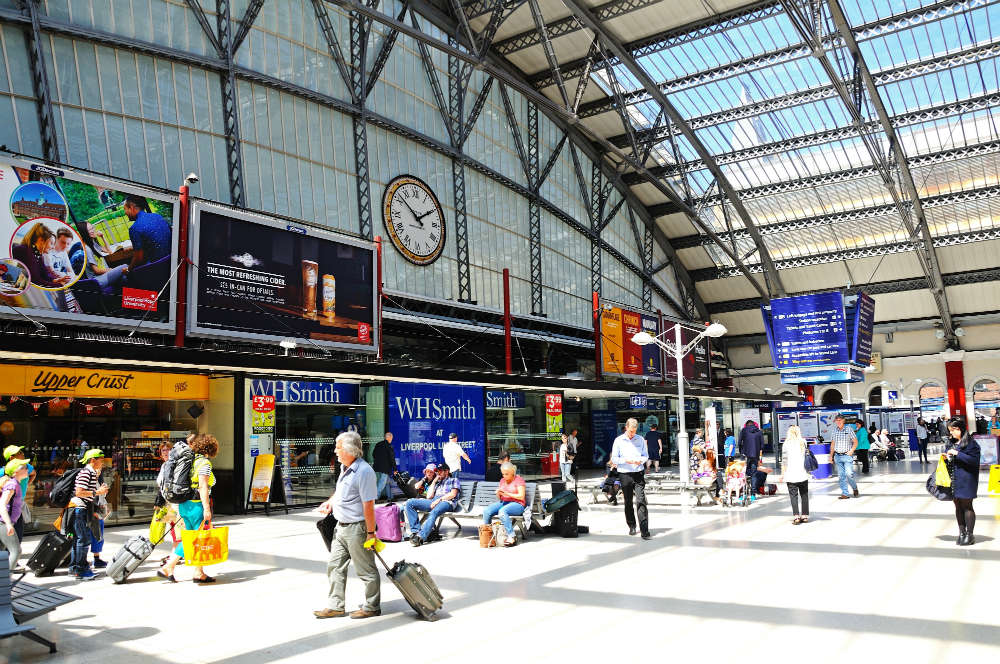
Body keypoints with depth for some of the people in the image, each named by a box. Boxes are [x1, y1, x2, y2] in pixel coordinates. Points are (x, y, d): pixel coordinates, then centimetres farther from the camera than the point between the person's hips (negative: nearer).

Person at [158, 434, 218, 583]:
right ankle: (199, 573, 9)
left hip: (184, 504, 8)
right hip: (197, 504, -8)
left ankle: (167, 568, 15)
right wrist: (206, 508, -21)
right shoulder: (204, 462, -11)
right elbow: (202, 486, -19)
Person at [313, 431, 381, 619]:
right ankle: (335, 606, 24)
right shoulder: (345, 468, 9)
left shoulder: (364, 471, -22)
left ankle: (372, 607, 18)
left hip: (357, 528, -10)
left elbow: (368, 506, -23)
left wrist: (371, 533, -22)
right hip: (342, 526, 10)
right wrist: (330, 501, 10)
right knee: (335, 566, 14)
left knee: (366, 570, 4)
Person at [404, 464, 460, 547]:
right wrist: (434, 482, 22)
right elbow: (429, 496, 22)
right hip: (434, 502, 6)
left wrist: (439, 499, -11)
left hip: (447, 502, -6)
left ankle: (421, 537, -54)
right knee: (410, 502, -15)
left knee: (434, 512, -42)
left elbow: (453, 494, 1)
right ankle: (416, 530, -25)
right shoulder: (437, 483, 36)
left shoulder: (454, 480, 20)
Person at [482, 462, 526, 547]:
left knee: (502, 511, -38)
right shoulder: (502, 481, 19)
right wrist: (498, 494, -3)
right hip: (503, 503, 6)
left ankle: (511, 537, -35)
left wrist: (507, 493, -17)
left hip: (516, 504, -6)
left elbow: (521, 496, -10)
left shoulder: (519, 480, -1)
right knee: (486, 511, -21)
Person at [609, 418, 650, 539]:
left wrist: (640, 460, -9)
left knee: (641, 501, -11)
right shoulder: (618, 440, 3)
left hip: (638, 474, 0)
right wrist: (626, 460, -14)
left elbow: (645, 456, 13)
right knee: (628, 502, 10)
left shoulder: (640, 439, 8)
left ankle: (645, 531, -12)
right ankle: (632, 526, 27)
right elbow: (614, 458, 2)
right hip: (625, 475, 0)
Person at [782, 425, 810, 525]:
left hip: (791, 474, -2)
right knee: (804, 495, 11)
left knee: (793, 495, -2)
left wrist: (783, 473, 4)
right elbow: (807, 456, 11)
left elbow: (784, 459, -2)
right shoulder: (803, 442, 4)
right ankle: (805, 516, 14)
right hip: (803, 473, 3)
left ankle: (796, 516, -11)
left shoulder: (786, 444, -4)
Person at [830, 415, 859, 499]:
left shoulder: (849, 430, -2)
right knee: (841, 476, 3)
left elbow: (855, 442, 1)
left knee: (849, 474, -13)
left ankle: (855, 488, 14)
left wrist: (851, 450, -13)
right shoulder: (835, 431, 9)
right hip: (837, 456, 4)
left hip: (847, 455, -4)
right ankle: (844, 494, 7)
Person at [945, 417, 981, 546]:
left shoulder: (971, 443, -10)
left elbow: (974, 460, -18)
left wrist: (957, 454, -20)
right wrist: (946, 457, 1)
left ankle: (969, 535, 9)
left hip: (966, 479, -7)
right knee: (958, 506, 11)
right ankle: (962, 533, 19)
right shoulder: (952, 442, 13)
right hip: (954, 479, 7)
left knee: (966, 506, 0)